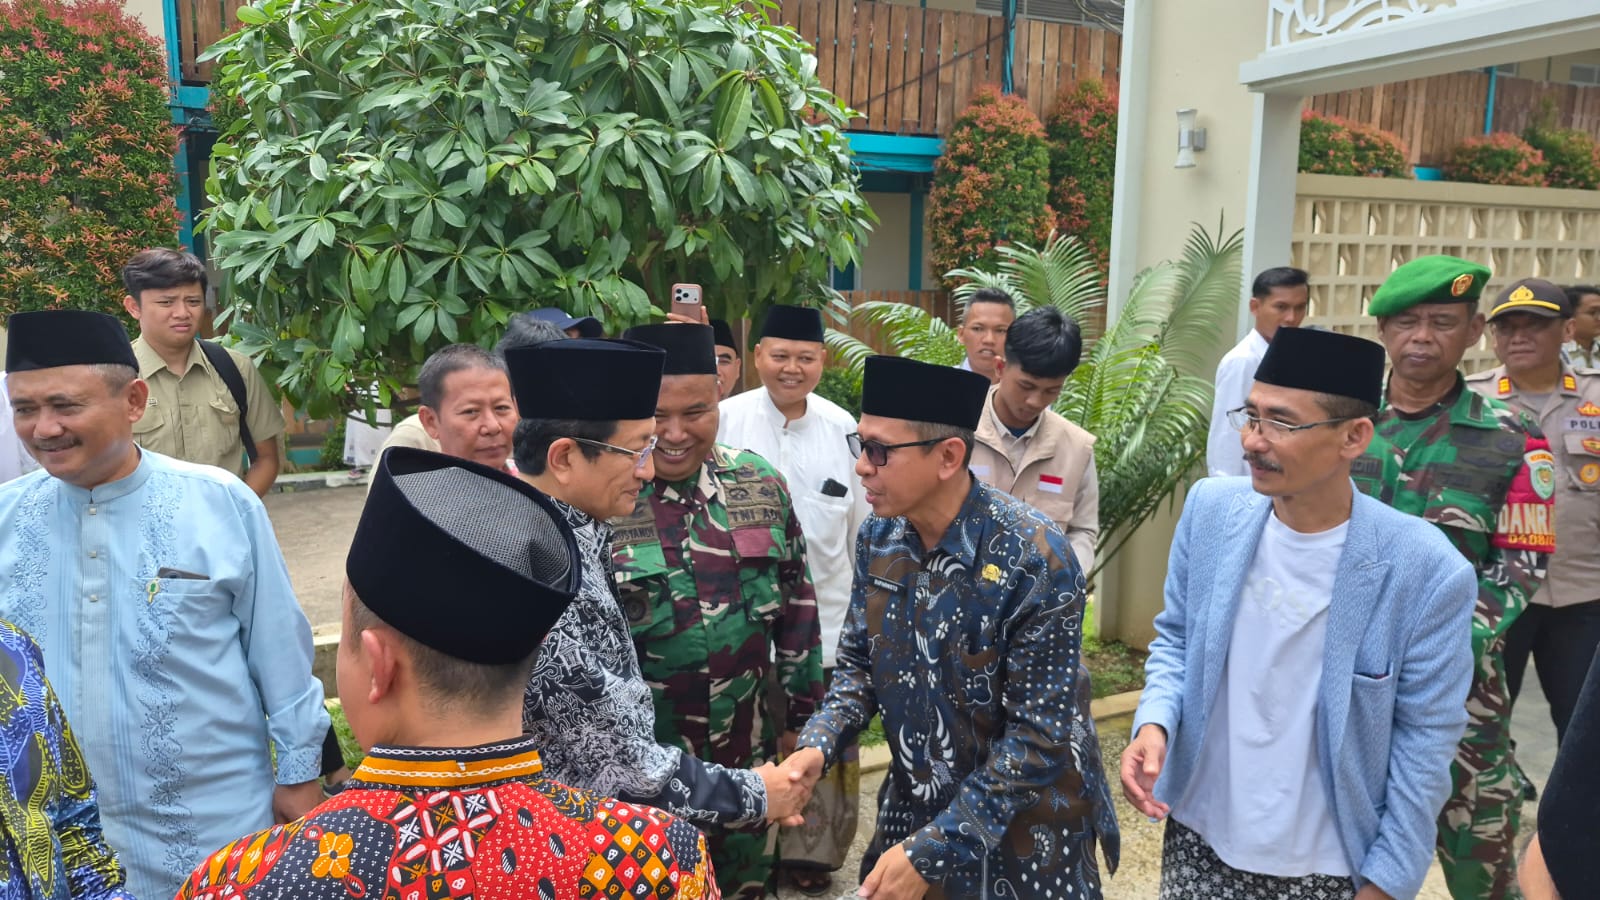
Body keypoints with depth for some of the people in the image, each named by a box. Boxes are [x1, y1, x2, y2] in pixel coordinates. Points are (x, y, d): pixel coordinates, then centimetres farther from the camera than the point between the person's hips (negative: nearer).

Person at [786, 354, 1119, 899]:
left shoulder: (1034, 560, -26)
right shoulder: (878, 538, -7)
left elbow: (1038, 736, -23)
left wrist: (931, 852, -22)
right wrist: (818, 746, -14)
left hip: (1023, 827, -4)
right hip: (912, 806, 5)